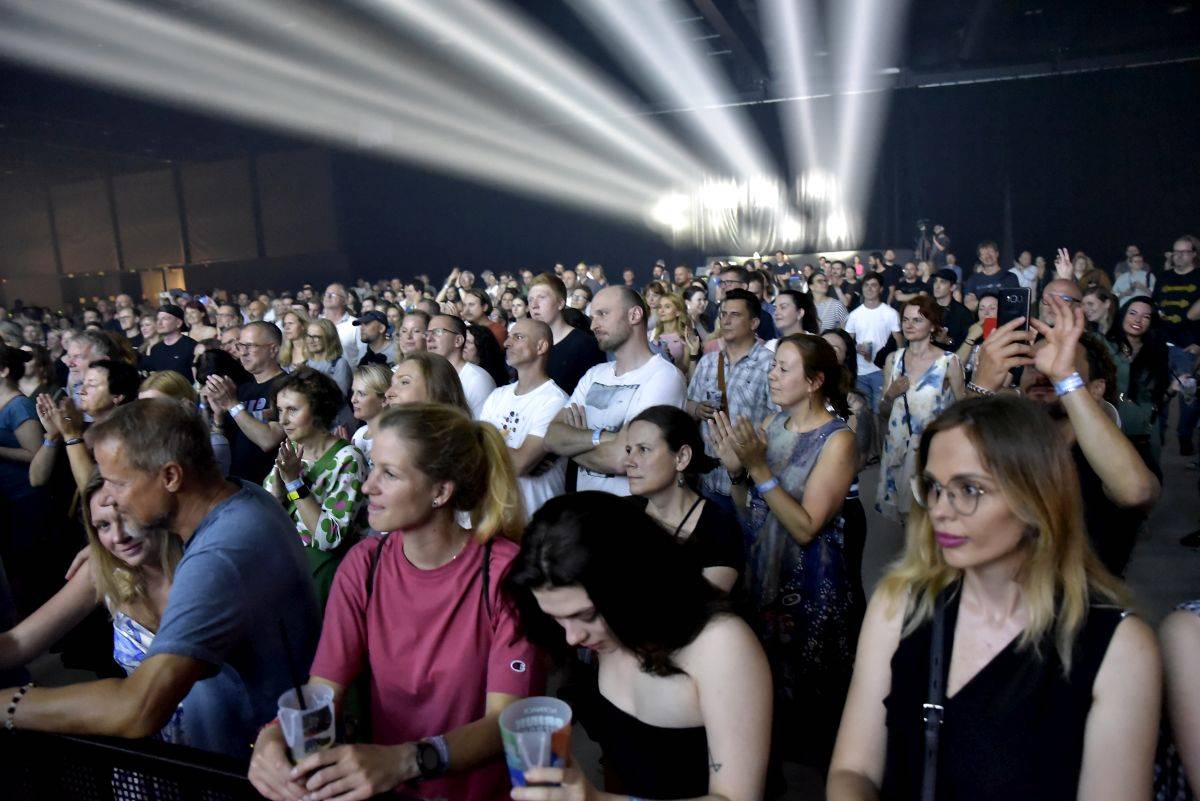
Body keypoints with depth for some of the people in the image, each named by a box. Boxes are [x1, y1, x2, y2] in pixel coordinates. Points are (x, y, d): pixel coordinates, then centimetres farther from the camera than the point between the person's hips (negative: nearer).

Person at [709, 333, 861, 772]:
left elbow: (806, 528, -22)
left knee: (805, 690, 10)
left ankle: (815, 767, 34)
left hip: (812, 586, -6)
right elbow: (750, 513, 4)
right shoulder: (772, 423, 3)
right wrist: (736, 469, -15)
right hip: (763, 575, 6)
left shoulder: (838, 440, -16)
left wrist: (759, 468, -27)